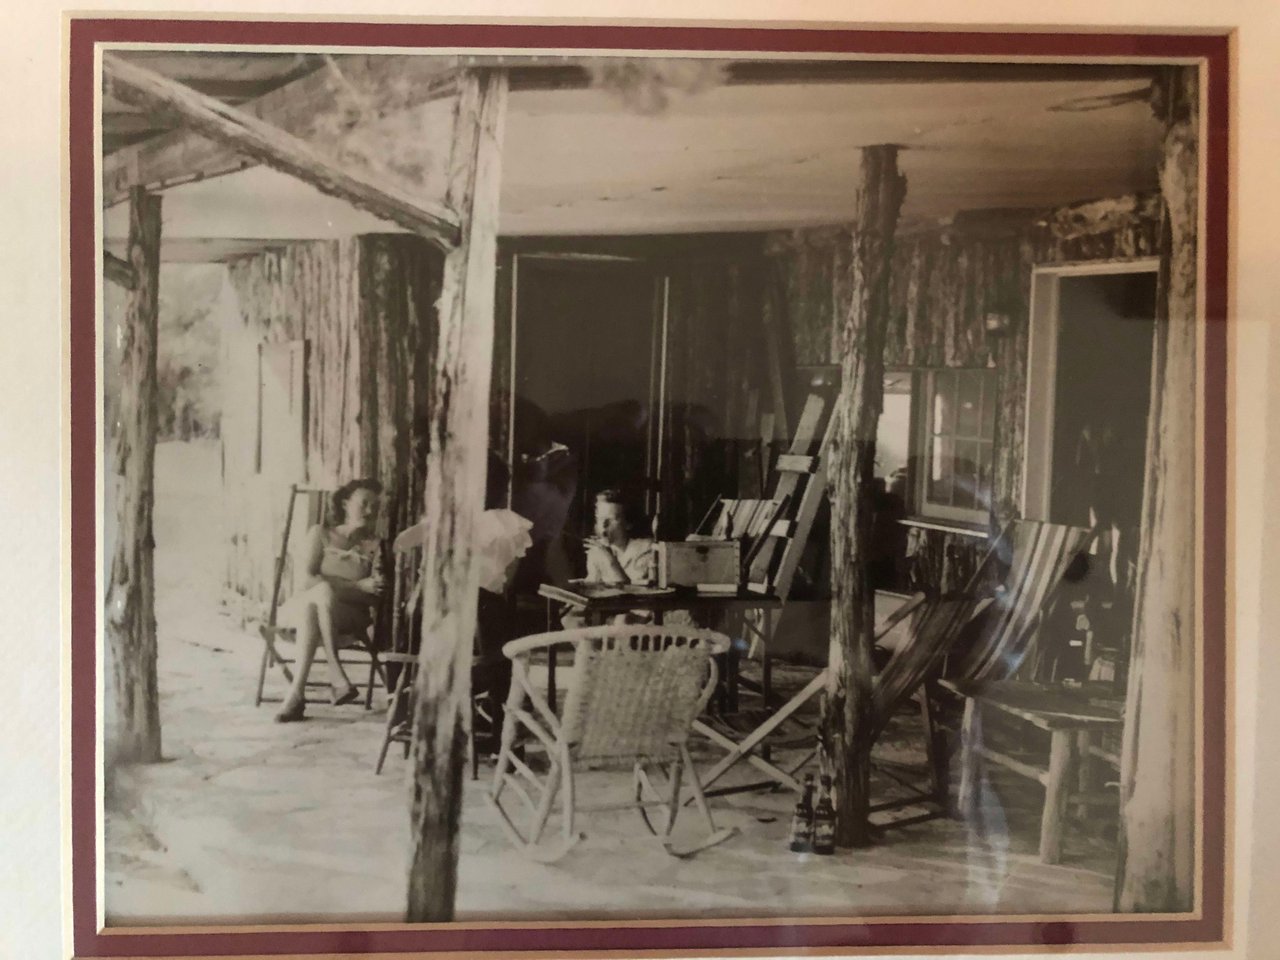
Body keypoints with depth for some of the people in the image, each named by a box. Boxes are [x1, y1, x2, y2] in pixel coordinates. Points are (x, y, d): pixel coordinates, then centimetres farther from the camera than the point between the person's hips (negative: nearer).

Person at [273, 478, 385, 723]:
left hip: (347, 614, 0)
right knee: (323, 590, -36)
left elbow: (372, 597, 1)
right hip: (300, 606, 0)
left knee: (312, 608, -35)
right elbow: (308, 579, -5)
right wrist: (357, 586, -13)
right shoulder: (321, 533, 8)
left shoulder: (374, 545, 10)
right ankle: (339, 679, -43)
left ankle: (297, 693, -39)